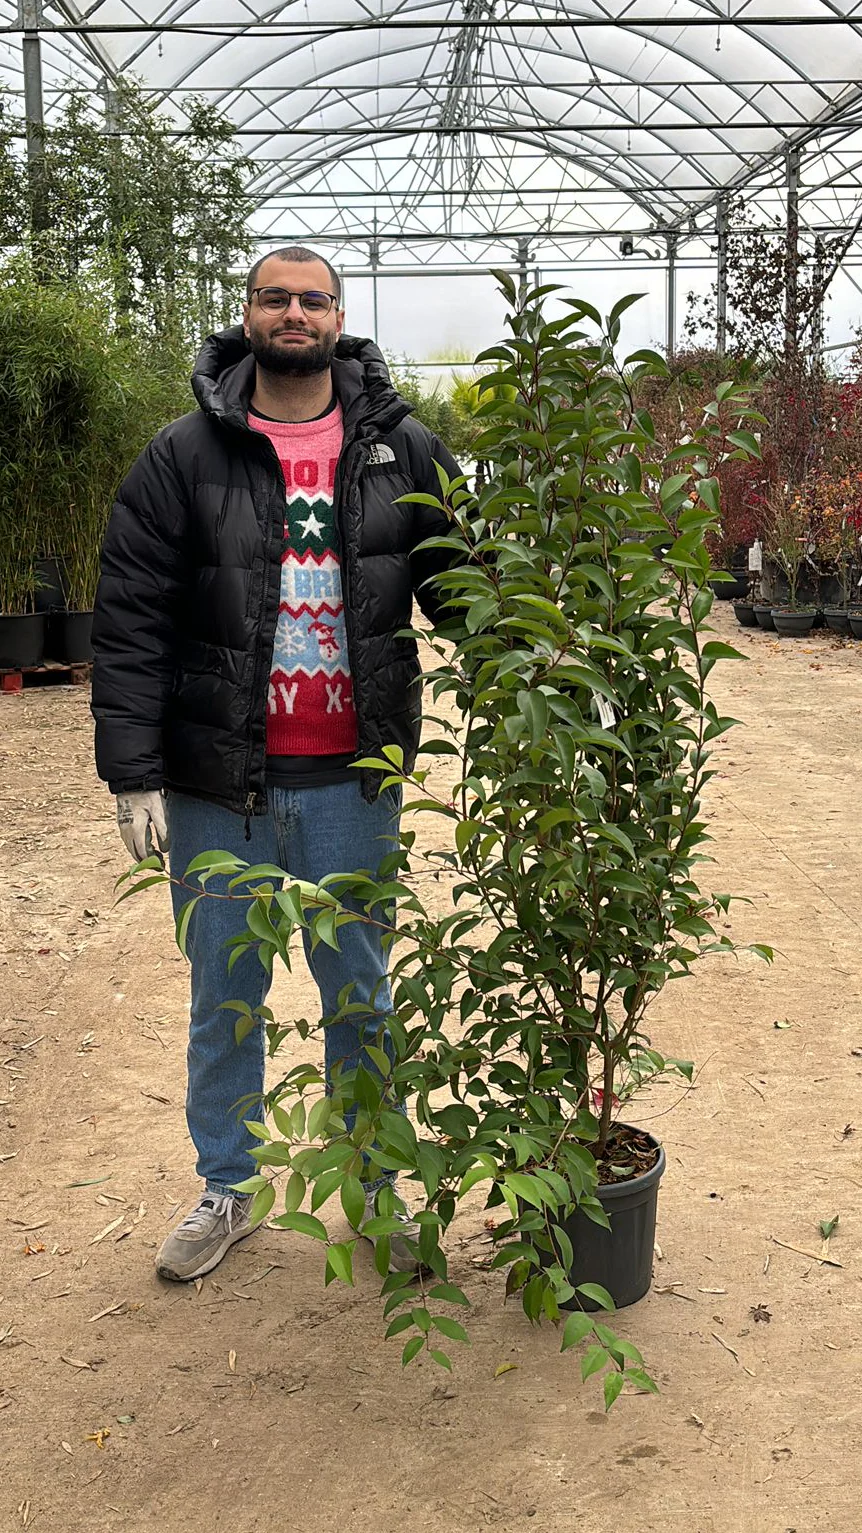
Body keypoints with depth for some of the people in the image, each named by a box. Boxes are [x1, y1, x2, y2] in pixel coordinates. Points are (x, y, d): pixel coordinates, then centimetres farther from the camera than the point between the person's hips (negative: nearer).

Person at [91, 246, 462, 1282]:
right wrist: (133, 774, -11)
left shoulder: (402, 450, 3)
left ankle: (372, 1190, 32)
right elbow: (131, 623, -5)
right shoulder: (183, 458, -2)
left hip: (352, 781, 1)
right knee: (225, 997, 14)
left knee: (359, 995, 14)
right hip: (218, 787, 0)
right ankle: (225, 1188, 33)